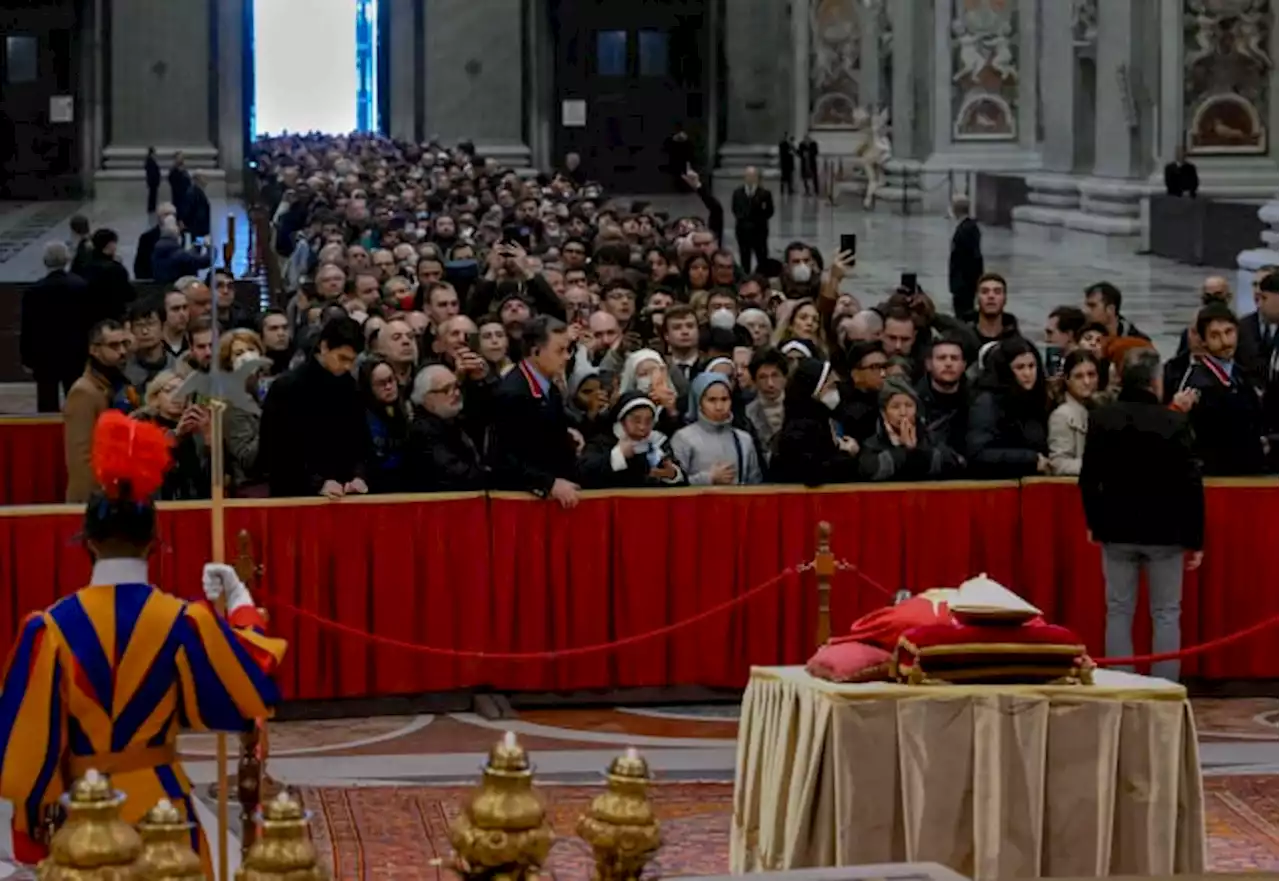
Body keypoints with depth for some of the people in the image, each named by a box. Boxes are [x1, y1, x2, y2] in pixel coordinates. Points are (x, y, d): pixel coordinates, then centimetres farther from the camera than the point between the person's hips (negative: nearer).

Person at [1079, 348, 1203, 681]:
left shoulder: (1101, 419, -4)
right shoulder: (1175, 422, -11)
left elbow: (1089, 479, 0)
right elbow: (1191, 484, -10)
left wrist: (1094, 523, 14)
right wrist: (1196, 538, -2)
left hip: (1117, 528, 2)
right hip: (1165, 530, -2)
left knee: (1119, 613, 9)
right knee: (1166, 614, 6)